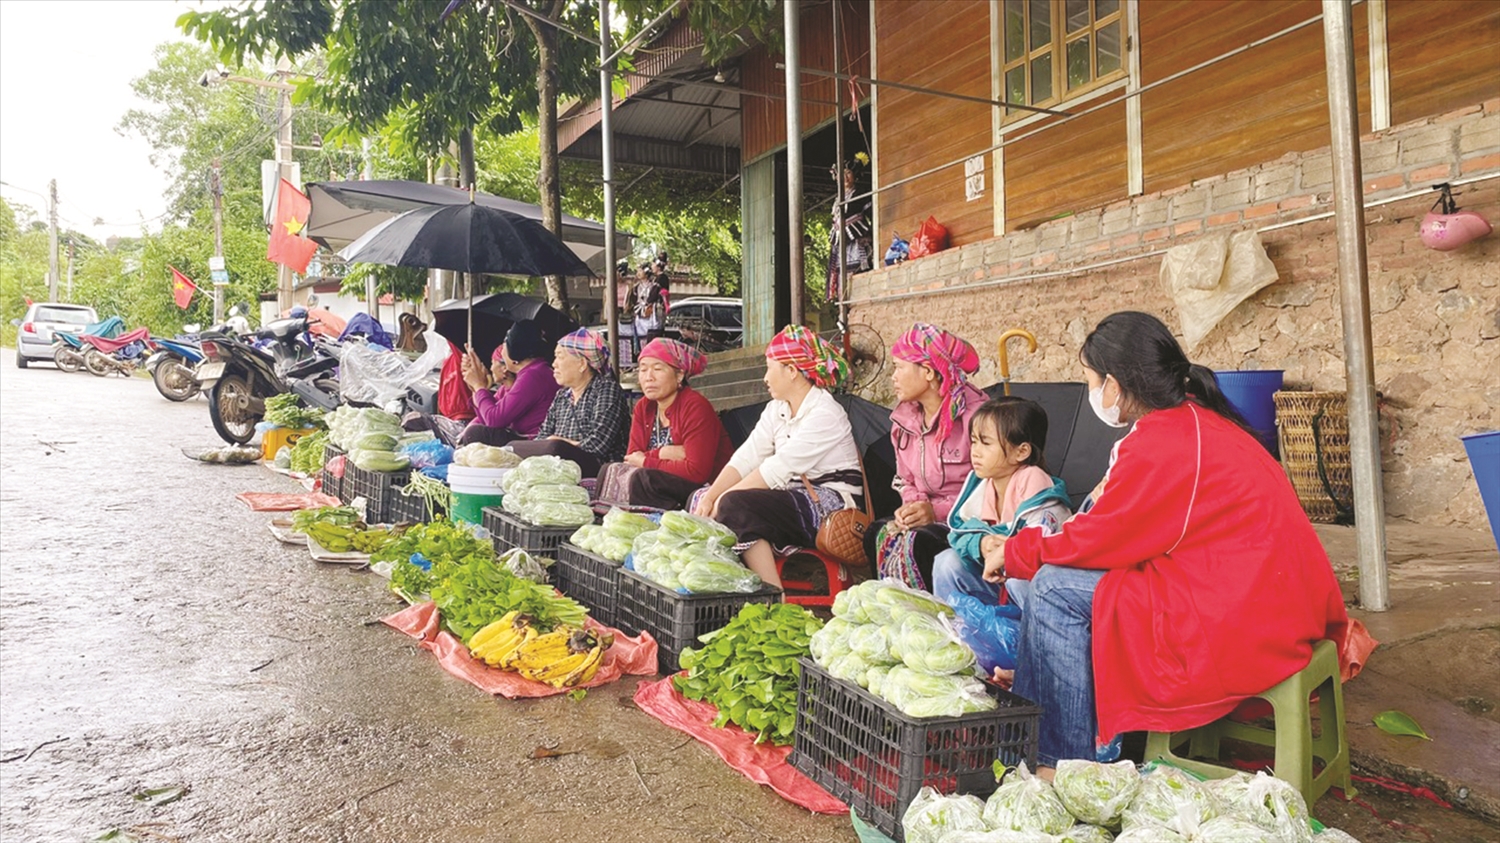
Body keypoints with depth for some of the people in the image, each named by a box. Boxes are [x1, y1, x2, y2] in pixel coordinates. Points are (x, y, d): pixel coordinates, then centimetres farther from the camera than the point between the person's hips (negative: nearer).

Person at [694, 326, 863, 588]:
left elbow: (777, 470, -22)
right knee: (700, 499, -7)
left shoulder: (825, 414, -14)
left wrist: (722, 501, -21)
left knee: (736, 504, -27)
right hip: (796, 498, 8)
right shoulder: (775, 410, 12)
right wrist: (709, 497, -15)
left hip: (833, 505, -8)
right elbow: (744, 459, 0)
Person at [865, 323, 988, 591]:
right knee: (879, 534, -18)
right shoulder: (904, 417, 9)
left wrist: (937, 511, -22)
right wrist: (912, 506, -7)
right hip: (931, 518, 7)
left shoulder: (973, 414, -16)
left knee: (919, 541, -31)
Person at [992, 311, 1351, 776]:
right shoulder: (1196, 419, 10)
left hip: (1243, 623, -10)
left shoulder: (1162, 441, -19)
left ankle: (1065, 761, 0)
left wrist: (1012, 551, 3)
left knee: (1055, 588, -11)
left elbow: (1094, 540, -11)